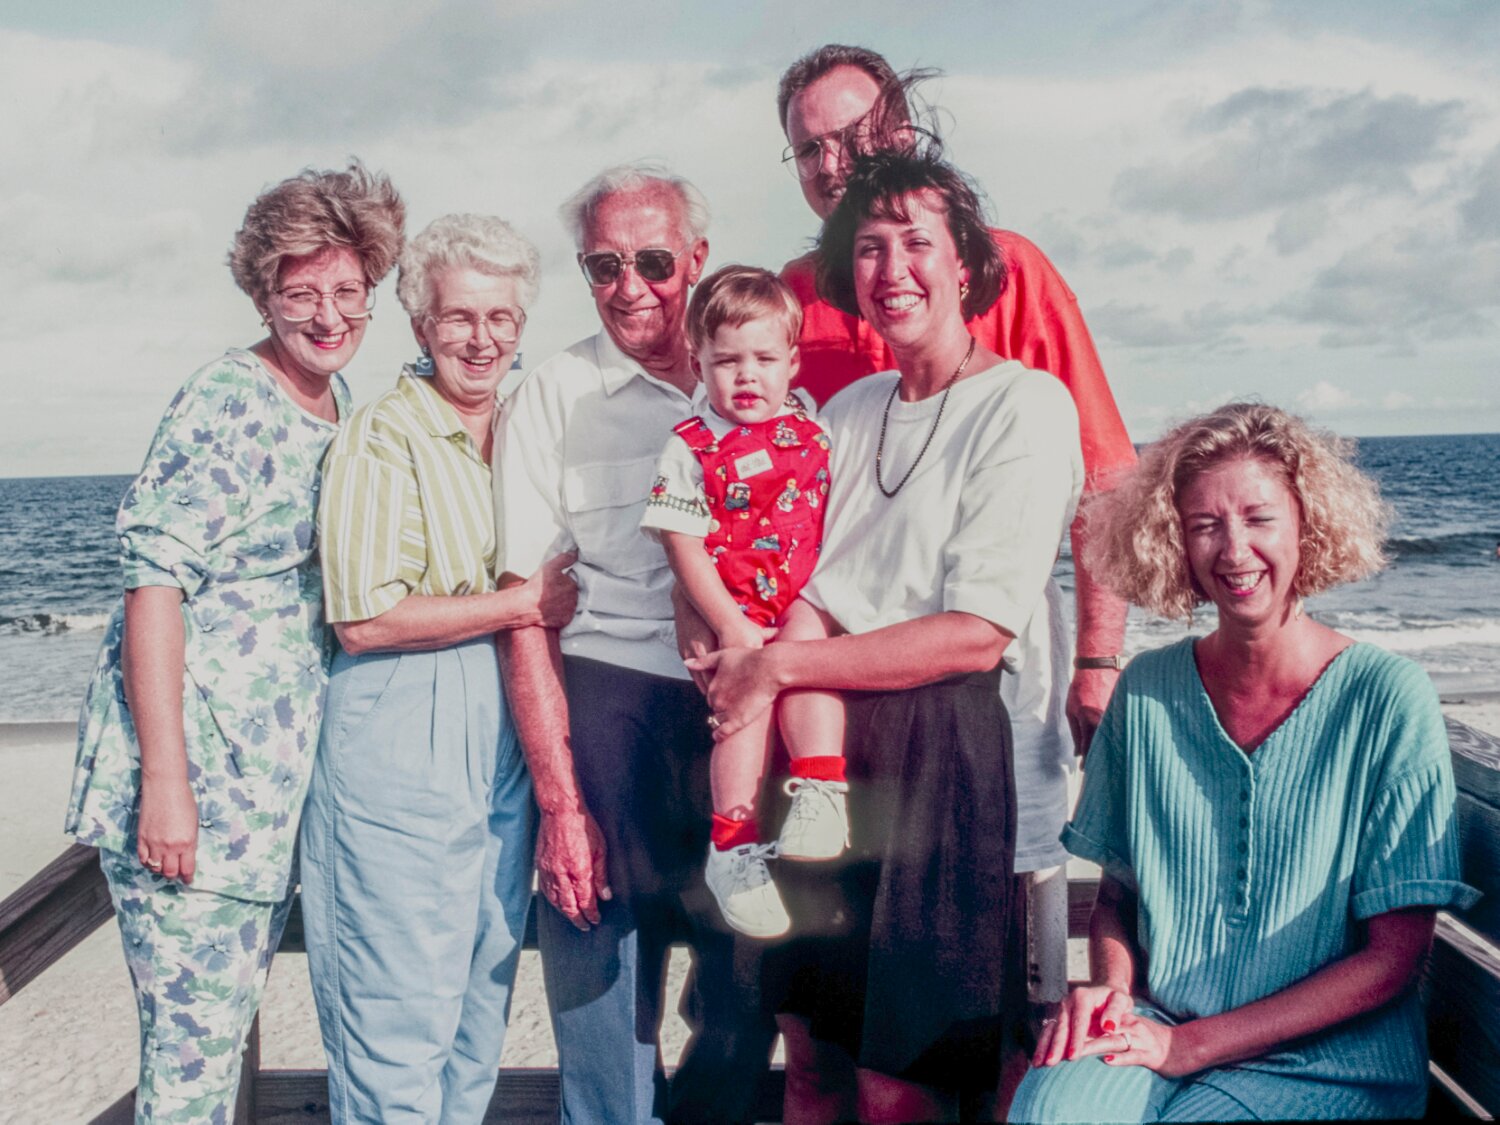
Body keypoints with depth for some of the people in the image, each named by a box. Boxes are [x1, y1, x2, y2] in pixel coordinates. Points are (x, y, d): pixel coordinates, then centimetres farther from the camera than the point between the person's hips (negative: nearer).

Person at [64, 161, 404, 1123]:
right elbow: (154, 582, -18)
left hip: (276, 781, 8)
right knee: (192, 1043, -2)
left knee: (231, 1019, 17)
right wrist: (164, 782, -22)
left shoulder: (342, 404, 11)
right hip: (189, 778, -8)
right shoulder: (227, 403, -13)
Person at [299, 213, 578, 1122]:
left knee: (483, 1004, 15)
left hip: (503, 738, 7)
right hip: (400, 748, -7)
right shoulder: (384, 437, -9)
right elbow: (364, 618, -17)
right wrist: (521, 605, -13)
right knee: (400, 1029, 0)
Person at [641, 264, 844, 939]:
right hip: (734, 610, -2)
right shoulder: (690, 448, 2)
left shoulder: (814, 433, 12)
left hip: (810, 599, 2)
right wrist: (728, 624, -12)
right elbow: (683, 545, -4)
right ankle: (733, 843, -16)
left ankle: (821, 793, -29)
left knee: (806, 643, -29)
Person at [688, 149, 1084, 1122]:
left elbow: (976, 633, -14)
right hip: (827, 740, 6)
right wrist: (744, 655, -6)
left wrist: (783, 664, -12)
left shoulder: (1024, 405, -6)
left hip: (944, 742, -6)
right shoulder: (849, 411, 16)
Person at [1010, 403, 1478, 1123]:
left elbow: (1393, 956, -8)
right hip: (1155, 1028, 2)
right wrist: (1112, 990, -9)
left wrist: (1194, 1043, -13)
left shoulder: (1389, 700, -8)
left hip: (1329, 1065, -2)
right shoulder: (1146, 692, 2)